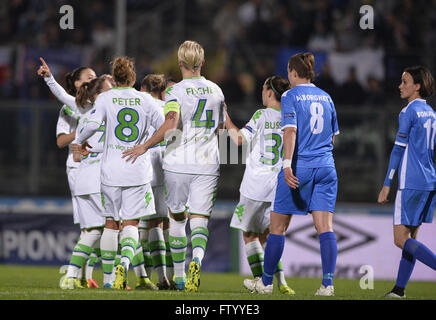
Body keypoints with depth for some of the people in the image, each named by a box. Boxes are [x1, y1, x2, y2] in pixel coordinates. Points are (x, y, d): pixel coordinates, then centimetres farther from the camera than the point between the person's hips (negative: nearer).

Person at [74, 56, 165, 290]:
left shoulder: (105, 98, -1)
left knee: (111, 222, 11)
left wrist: (81, 140, 5)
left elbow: (93, 124, -13)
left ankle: (108, 277, 13)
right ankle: (125, 261, -26)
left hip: (111, 170, 0)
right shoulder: (145, 100, 2)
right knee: (131, 223, 2)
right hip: (138, 170, 0)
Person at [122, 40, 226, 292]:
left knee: (177, 218, 16)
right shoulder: (216, 91, 7)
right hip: (207, 165, 2)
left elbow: (171, 124, -23)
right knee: (199, 221, -2)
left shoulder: (175, 91, -7)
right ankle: (196, 262, -32)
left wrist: (145, 146, -17)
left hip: (178, 164, -2)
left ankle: (179, 277, 21)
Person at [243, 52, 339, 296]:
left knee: (278, 226, 7)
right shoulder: (326, 97, 13)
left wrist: (288, 164, -27)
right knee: (325, 226, -2)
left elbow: (291, 130, -18)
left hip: (299, 166, -5)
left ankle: (266, 282, 16)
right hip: (325, 166, 5)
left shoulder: (291, 96, -4)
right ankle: (328, 283, -14)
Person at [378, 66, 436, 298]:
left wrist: (386, 185, -8)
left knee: (401, 239, -8)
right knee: (411, 237, 11)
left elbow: (398, 149, -11)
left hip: (411, 183, -9)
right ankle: (399, 289, 13)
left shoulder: (409, 112, -9)